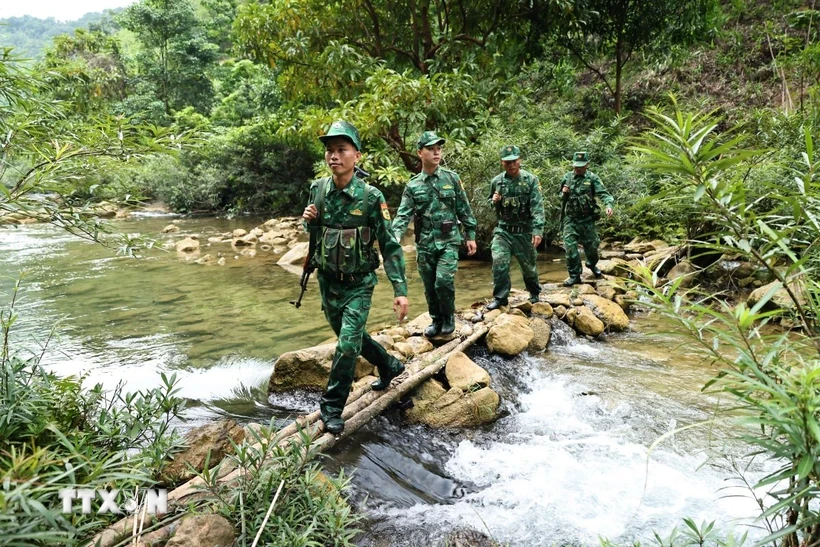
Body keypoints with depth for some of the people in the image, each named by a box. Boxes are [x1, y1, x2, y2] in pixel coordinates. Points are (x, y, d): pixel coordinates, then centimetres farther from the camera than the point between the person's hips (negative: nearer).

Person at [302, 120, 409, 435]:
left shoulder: (370, 197, -17)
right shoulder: (317, 190, -4)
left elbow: (390, 246, -15)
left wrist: (400, 290, -21)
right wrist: (308, 220, -12)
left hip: (358, 284, -5)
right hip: (327, 281, 5)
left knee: (347, 345, -9)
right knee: (349, 337, 19)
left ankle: (332, 408, 8)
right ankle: (389, 366, 44)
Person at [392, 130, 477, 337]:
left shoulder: (452, 178, 1)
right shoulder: (412, 186, 2)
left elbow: (464, 209, 5)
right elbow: (403, 215, -4)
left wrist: (471, 236, 5)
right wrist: (395, 238, -21)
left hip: (448, 241, -2)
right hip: (424, 244, 2)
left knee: (444, 281, -14)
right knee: (430, 287, 9)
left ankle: (449, 317, 11)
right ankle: (436, 320, 29)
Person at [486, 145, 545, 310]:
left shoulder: (531, 180, -8)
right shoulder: (496, 181, 3)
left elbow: (537, 207, -16)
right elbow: (491, 205, 19)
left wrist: (538, 230, -27)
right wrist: (494, 201, -6)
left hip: (524, 232, -2)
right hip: (502, 231, 2)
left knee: (528, 265, 12)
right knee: (499, 262, -15)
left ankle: (534, 293, 36)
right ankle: (500, 297, -2)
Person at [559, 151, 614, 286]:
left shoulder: (592, 178, -4)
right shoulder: (567, 178, 5)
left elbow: (603, 193, -14)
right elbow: (561, 198, 16)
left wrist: (609, 205, -33)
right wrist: (564, 193, -8)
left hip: (587, 219, -1)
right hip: (570, 219, 1)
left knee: (591, 246, 13)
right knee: (570, 247, -7)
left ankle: (592, 265, 43)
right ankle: (574, 276, 2)